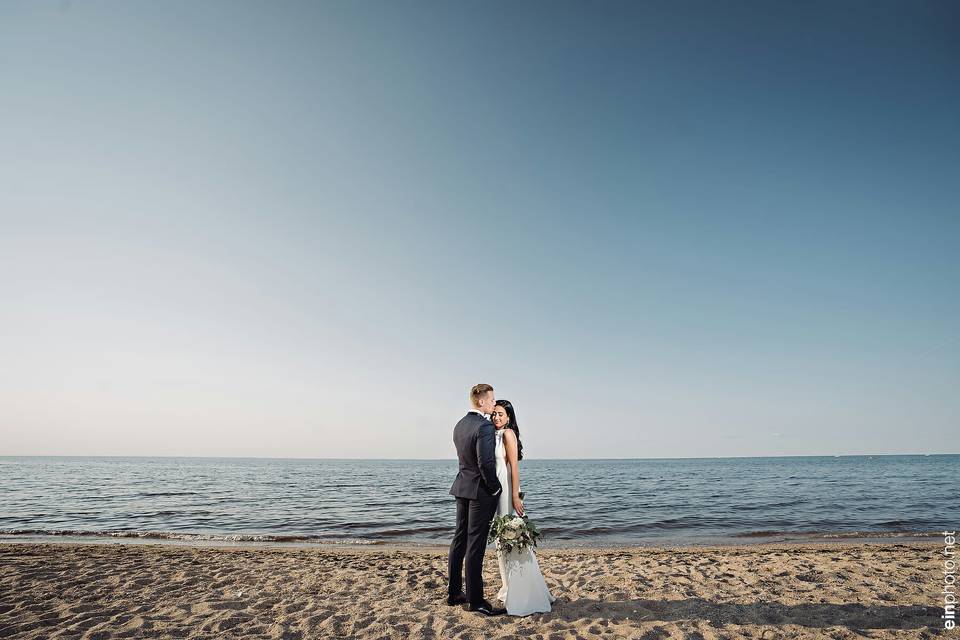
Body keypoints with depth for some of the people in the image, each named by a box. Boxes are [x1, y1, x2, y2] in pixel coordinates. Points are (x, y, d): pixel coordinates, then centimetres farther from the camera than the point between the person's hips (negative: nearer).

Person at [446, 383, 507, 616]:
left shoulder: (459, 425, 8)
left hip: (462, 487, 9)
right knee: (475, 545, -2)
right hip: (481, 491, -9)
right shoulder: (485, 426, -20)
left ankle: (454, 592, 26)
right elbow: (486, 464, -25)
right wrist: (496, 489, -10)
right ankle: (475, 600, 8)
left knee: (460, 539, 15)